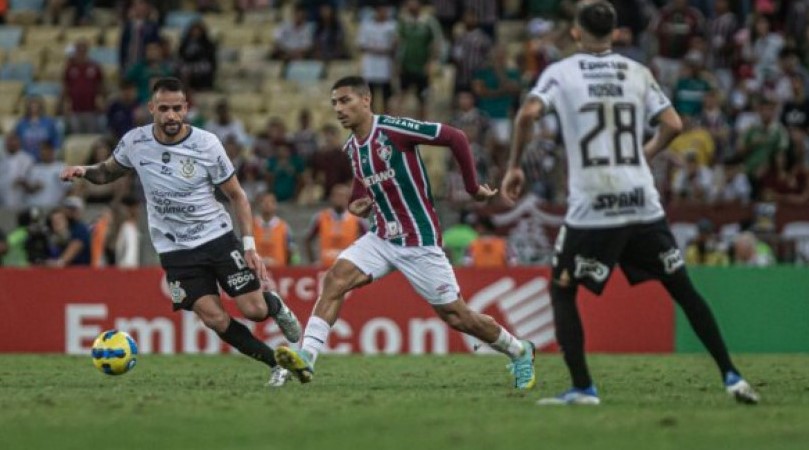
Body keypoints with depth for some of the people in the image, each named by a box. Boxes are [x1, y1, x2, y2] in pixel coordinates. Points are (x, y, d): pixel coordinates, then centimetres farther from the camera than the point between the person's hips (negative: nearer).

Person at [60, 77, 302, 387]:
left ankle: (275, 305, 30)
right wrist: (84, 171, -9)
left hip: (218, 237, -1)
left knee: (254, 310, -8)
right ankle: (276, 364, 5)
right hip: (175, 252, 1)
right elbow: (108, 172, 14)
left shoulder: (206, 144, -12)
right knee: (215, 319, -13)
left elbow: (236, 195, -3)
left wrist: (249, 245, -11)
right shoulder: (134, 142, -6)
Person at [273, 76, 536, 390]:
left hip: (419, 241, -7)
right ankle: (307, 358, -22)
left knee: (454, 315, 0)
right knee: (335, 280, -16)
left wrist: (473, 187, -9)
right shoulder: (352, 148, 7)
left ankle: (520, 353, 22)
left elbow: (455, 138, -16)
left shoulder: (393, 129, -16)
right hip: (381, 238, 7)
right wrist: (356, 205, 2)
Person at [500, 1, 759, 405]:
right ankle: (731, 376, 11)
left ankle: (582, 388, -1)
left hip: (590, 209, -3)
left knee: (562, 292, 12)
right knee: (683, 289, 13)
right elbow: (673, 125, 4)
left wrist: (514, 167, -3)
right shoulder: (638, 73, 10)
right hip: (643, 204, 3)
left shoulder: (561, 72, 2)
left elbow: (528, 114, -13)